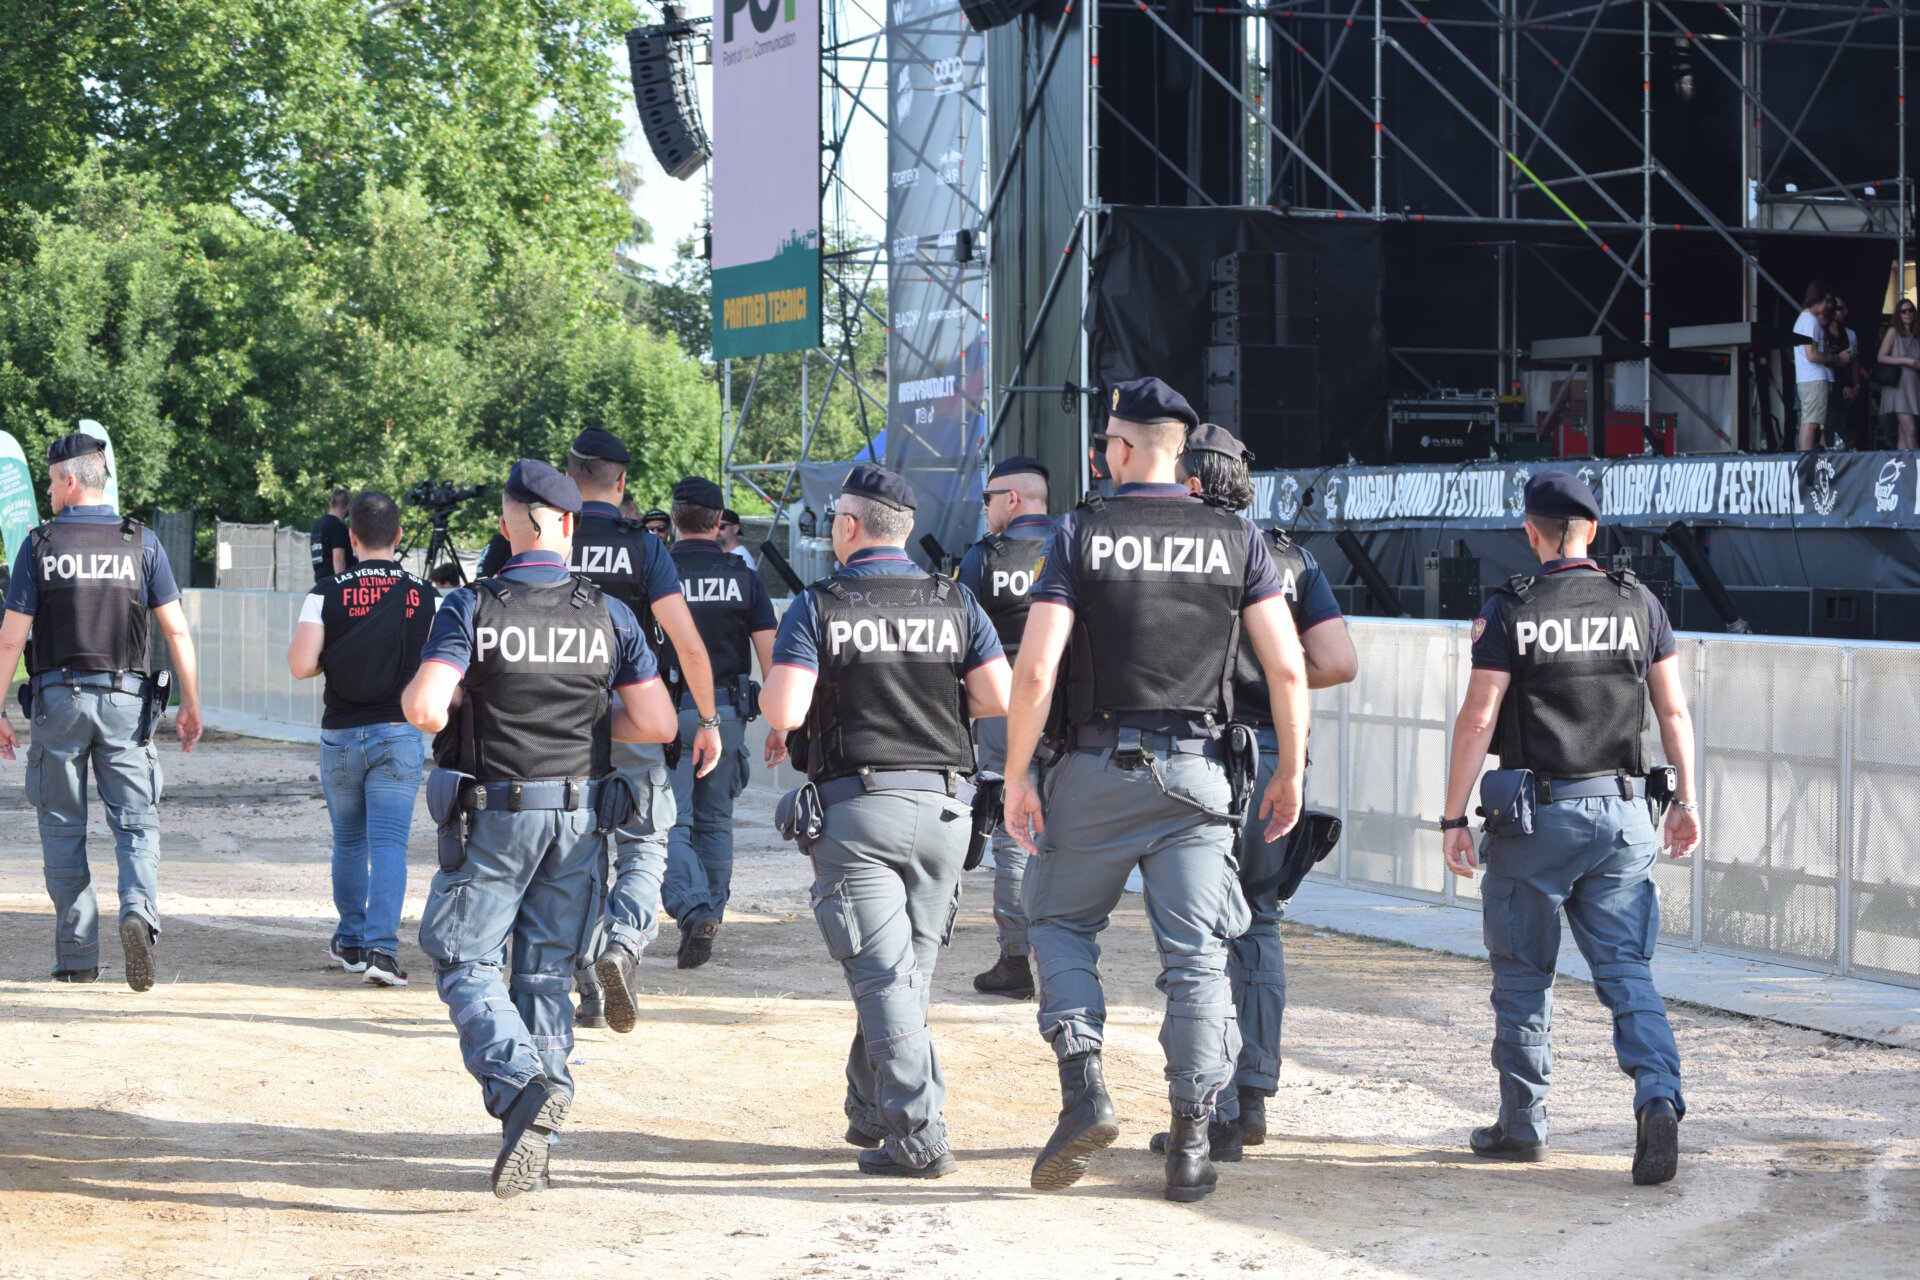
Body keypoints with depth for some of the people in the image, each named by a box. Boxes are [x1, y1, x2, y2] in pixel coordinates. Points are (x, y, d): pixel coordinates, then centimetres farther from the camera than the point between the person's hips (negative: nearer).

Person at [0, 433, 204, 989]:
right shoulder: (141, 543, 1)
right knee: (136, 821, 4)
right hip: (125, 698, 1)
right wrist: (190, 703, 2)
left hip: (58, 697, 0)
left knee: (62, 828, 9)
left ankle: (77, 956, 8)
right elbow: (176, 631, -3)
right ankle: (139, 912, -23)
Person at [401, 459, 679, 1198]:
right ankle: (535, 1138, 11)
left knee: (463, 960, 6)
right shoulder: (608, 616, -2)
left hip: (493, 819, -3)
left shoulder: (471, 608, -10)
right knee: (546, 974, 13)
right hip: (578, 819, 3)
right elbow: (658, 725, -3)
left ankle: (522, 1082, -18)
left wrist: (443, 703, 2)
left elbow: (423, 708, -21)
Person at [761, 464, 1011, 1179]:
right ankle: (870, 1113, 27)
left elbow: (783, 712, -13)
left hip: (856, 804, -4)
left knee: (883, 974, -4)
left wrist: (773, 691, 10)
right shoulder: (954, 603, 6)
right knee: (910, 969, 16)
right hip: (943, 804, 4)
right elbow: (999, 698, -2)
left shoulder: (817, 607, -4)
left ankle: (919, 1137, -12)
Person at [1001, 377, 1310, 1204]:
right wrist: (1290, 772, 8)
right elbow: (1287, 668, -3)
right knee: (1196, 955, 5)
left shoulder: (1081, 534, -3)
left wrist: (1016, 776, -2)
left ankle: (1084, 1090, -2)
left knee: (1060, 924, 16)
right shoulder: (1237, 540, 3)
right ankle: (1189, 1145, 6)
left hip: (1097, 767, -1)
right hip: (1196, 773, 2)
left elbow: (1034, 671, -10)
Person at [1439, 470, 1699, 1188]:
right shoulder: (1638, 604, 4)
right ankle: (1659, 1097, -15)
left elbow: (1477, 720, -9)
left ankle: (1523, 1125, 16)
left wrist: (1454, 817, -5)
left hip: (1536, 813, -3)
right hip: (1622, 812, 3)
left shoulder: (1510, 611, -6)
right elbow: (1674, 711, 4)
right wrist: (1685, 801, 12)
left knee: (1523, 975, 9)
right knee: (1626, 969, 5)